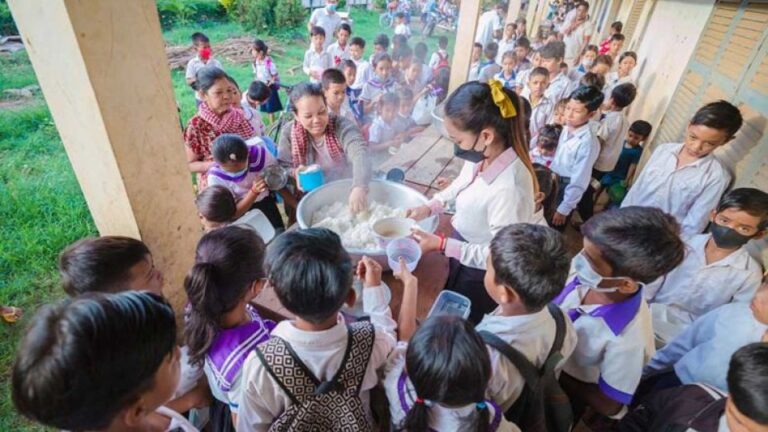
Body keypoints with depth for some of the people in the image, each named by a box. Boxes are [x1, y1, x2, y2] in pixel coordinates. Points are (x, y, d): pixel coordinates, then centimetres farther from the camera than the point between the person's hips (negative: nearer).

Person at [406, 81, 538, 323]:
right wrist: (430, 207, -4)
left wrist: (441, 245, -27)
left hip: (481, 274, -7)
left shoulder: (508, 189, -40)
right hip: (463, 253, 7)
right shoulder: (481, 155, -17)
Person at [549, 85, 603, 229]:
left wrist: (564, 209, -20)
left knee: (554, 227, 8)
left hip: (570, 187, -7)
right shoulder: (567, 128, -6)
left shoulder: (588, 142, -28)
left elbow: (579, 181, -25)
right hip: (556, 180, 7)